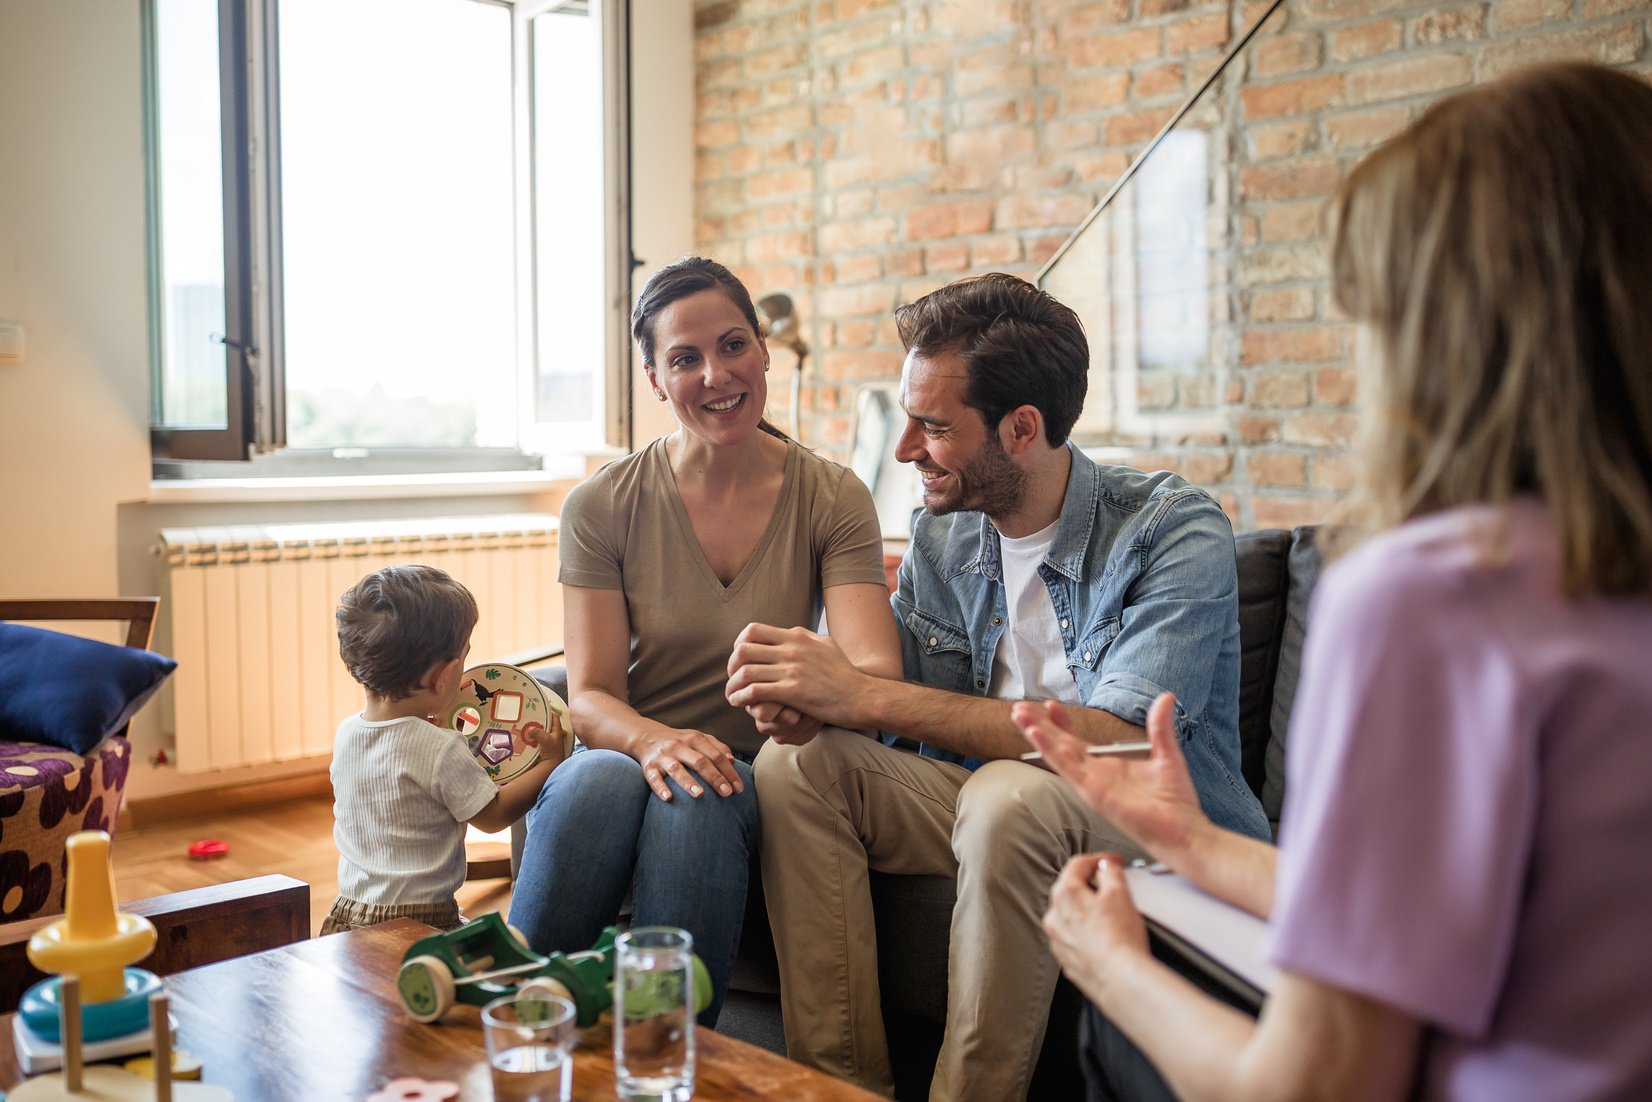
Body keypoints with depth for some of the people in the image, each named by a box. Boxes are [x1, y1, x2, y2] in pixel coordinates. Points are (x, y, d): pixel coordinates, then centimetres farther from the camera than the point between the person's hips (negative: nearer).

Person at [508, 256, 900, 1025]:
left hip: (756, 778, 0)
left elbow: (873, 668, -14)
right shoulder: (602, 507, 0)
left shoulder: (832, 500, -1)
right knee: (598, 778, -35)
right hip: (627, 755, 0)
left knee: (698, 801, -35)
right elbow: (590, 695, -4)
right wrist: (653, 740, -28)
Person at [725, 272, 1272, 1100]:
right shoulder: (940, 536, 3)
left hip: (1158, 836, -5)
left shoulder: (1174, 531, -17)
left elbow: (1113, 743, -29)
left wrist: (864, 696, -31)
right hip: (983, 806, 6)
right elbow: (894, 702, 6)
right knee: (797, 762, -15)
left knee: (1010, 795, -36)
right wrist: (802, 681, -17)